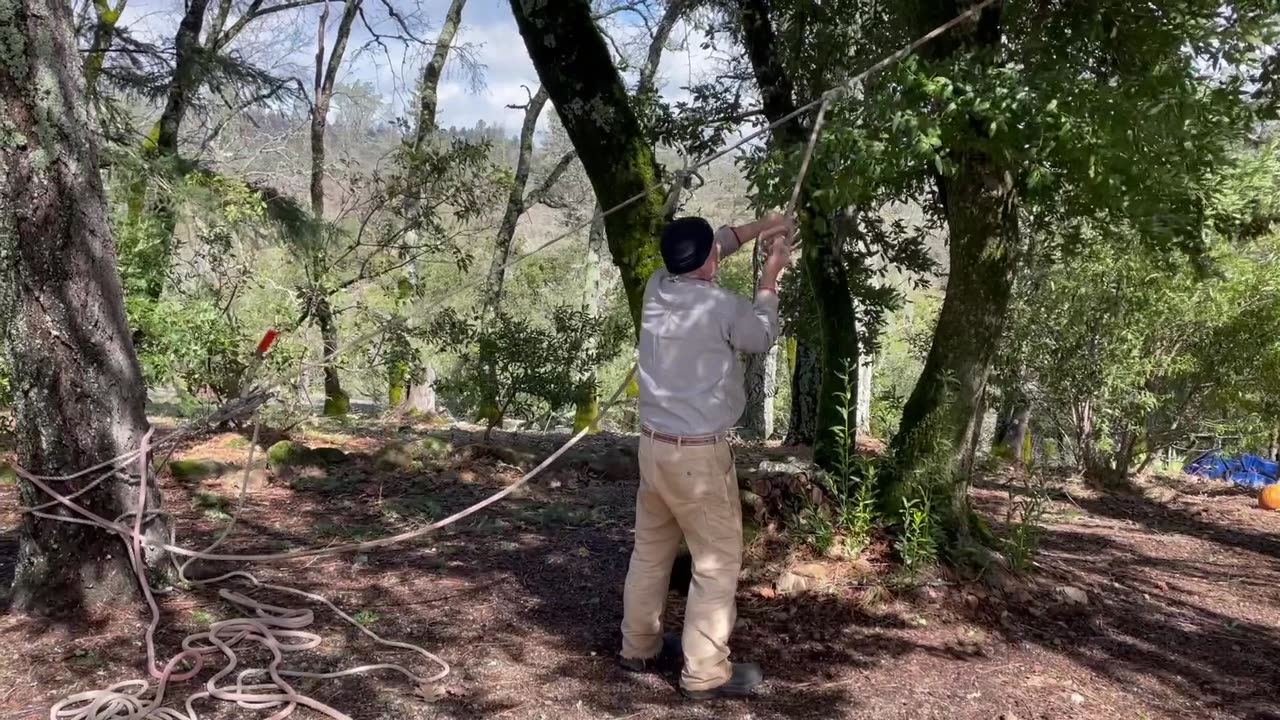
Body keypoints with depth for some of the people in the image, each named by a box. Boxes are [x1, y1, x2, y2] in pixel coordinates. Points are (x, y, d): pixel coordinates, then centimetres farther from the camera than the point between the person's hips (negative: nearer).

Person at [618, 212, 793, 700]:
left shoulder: (656, 287, 1)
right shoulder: (722, 307, -18)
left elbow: (694, 255, 22)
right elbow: (763, 338, 3)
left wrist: (757, 229, 24)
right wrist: (770, 279, 14)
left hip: (653, 444, 7)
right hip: (698, 454, -7)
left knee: (651, 550, 19)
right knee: (718, 562, 4)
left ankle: (639, 647, 32)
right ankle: (705, 673, 10)